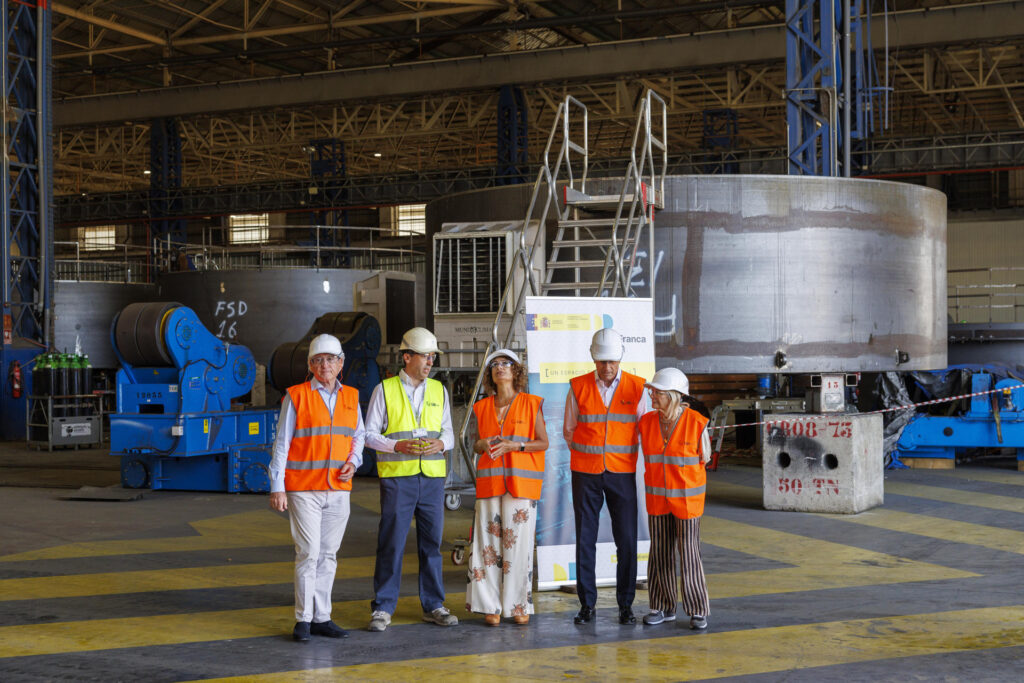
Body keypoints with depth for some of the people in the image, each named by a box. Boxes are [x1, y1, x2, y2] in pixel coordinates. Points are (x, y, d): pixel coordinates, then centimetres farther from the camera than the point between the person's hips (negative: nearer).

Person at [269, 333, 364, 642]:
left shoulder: (351, 397, 10)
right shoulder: (296, 396, -3)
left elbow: (358, 436, 21)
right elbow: (281, 444, -2)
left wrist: (353, 462, 0)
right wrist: (277, 487, -7)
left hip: (338, 489, 4)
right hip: (303, 489, -4)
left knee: (329, 554, 8)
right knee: (308, 553, -7)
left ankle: (321, 617, 16)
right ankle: (303, 620, 2)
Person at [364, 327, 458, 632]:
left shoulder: (439, 390, 12)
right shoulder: (385, 390, 2)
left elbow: (449, 433, 14)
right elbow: (369, 433, 1)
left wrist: (440, 443, -9)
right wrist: (398, 446, -14)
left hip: (433, 477, 3)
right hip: (397, 477, -3)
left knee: (431, 541, 7)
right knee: (391, 543, -2)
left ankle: (433, 606, 17)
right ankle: (383, 608, 6)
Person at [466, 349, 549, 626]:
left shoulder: (531, 404, 2)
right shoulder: (482, 407, 12)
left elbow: (543, 442, 1)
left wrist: (514, 445, -12)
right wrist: (482, 444, -4)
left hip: (521, 481, -3)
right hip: (490, 480, 3)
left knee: (519, 542, -4)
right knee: (489, 541, -2)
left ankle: (519, 605, 5)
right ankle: (491, 605, 5)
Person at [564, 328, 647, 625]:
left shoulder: (636, 387, -1)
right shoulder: (578, 387, 0)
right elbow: (569, 430, 10)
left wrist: (616, 455, 8)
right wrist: (588, 456, 9)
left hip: (622, 474, 0)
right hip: (585, 474, 0)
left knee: (626, 540, -1)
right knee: (585, 539, 2)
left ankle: (626, 604, 10)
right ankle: (587, 603, 11)